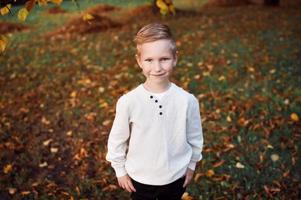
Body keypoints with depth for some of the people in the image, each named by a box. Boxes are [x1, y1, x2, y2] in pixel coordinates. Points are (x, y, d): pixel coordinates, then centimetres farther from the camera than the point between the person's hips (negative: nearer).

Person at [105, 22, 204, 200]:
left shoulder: (188, 100, -19)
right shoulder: (128, 102, -23)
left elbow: (195, 137, -2)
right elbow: (117, 139, -7)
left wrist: (191, 165, 9)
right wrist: (120, 170, 2)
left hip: (176, 177, 1)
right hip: (140, 179, -1)